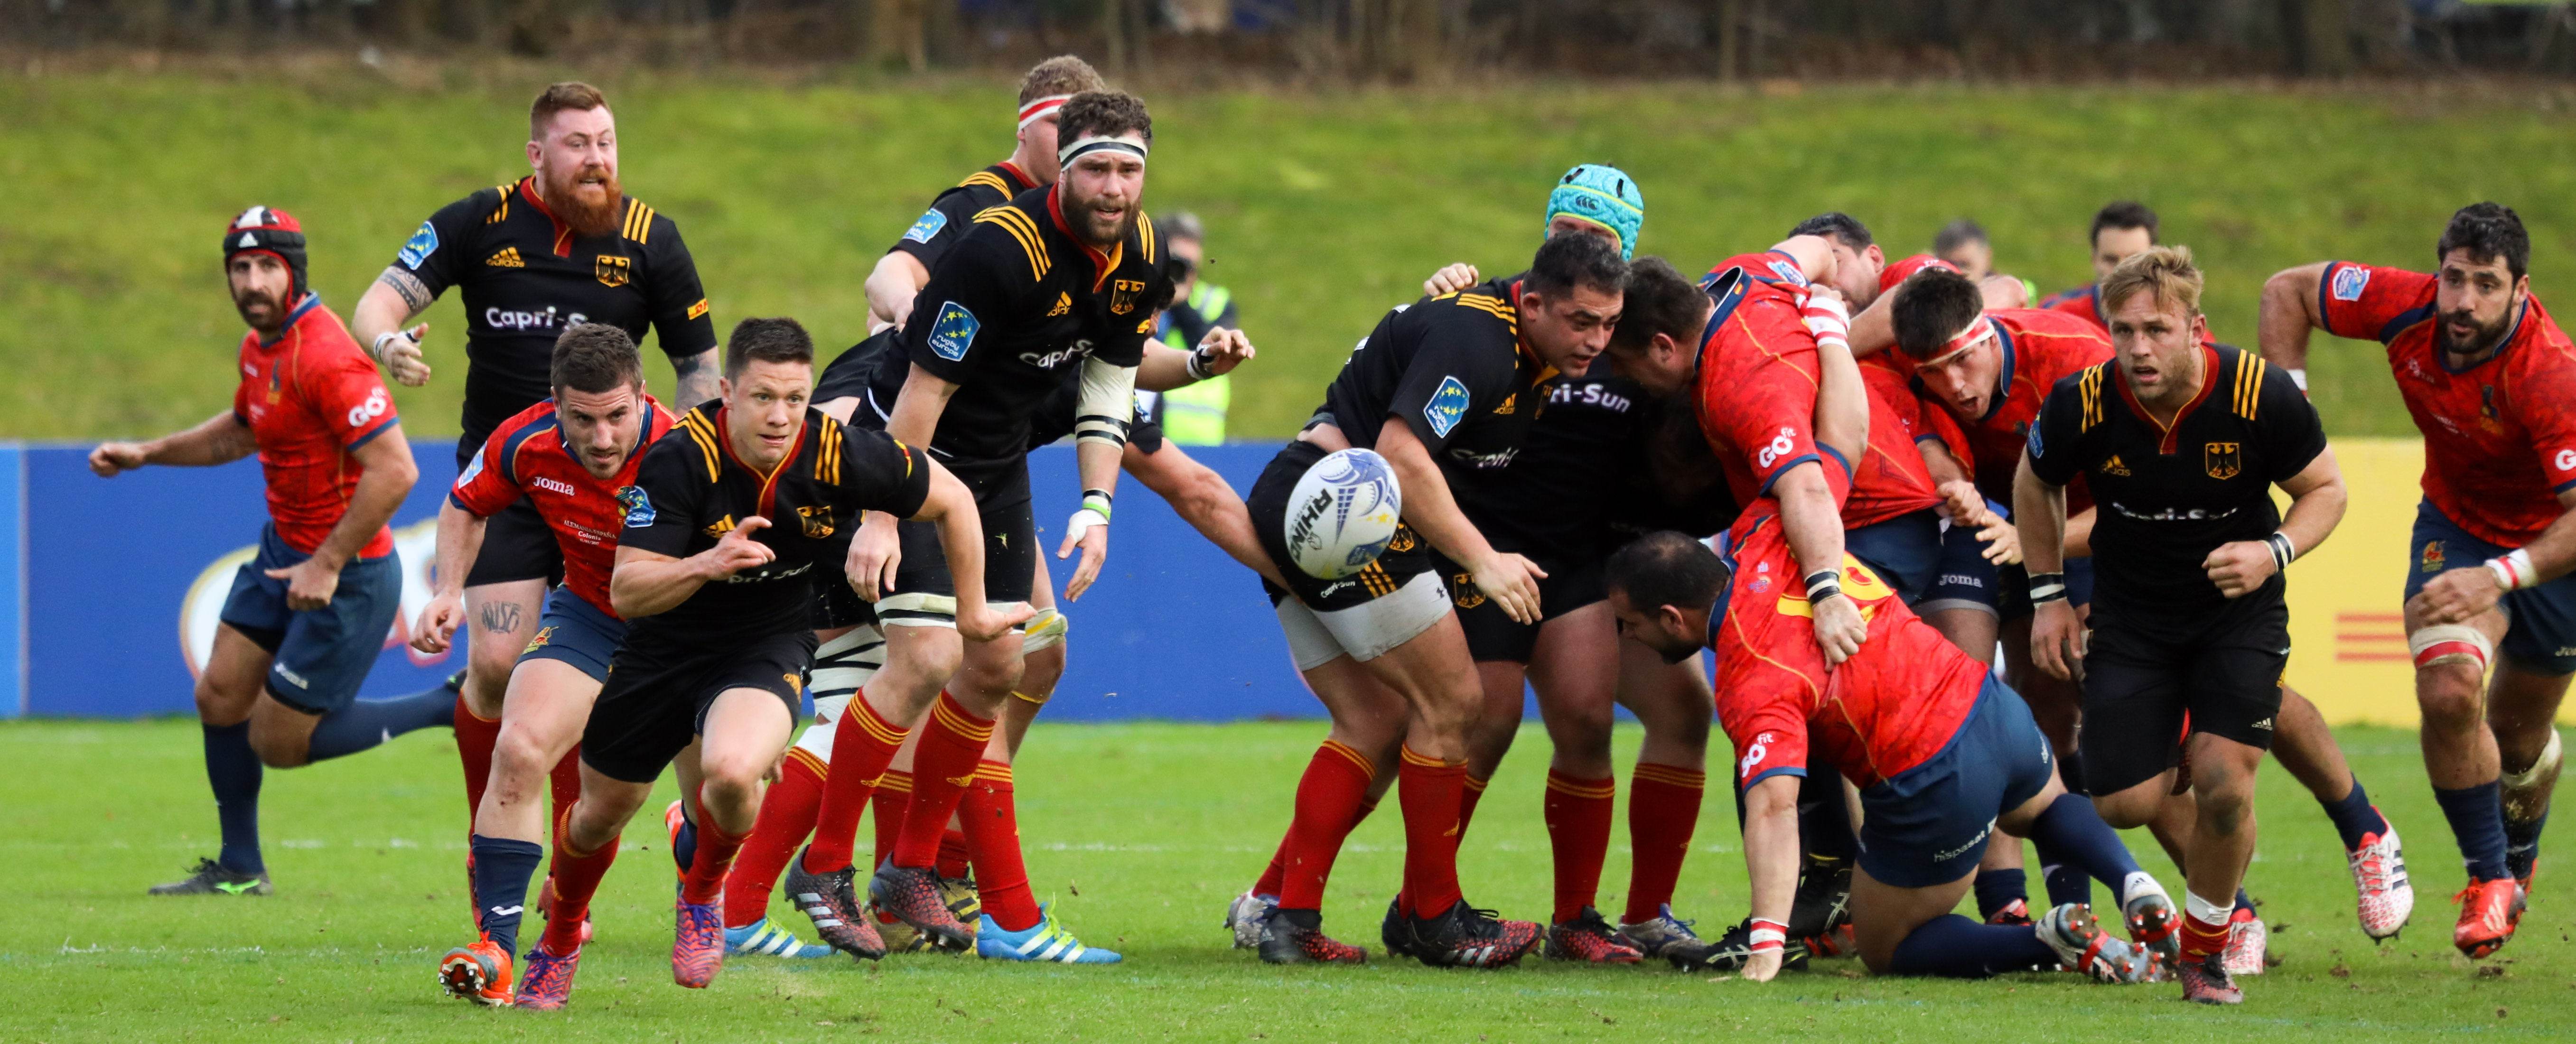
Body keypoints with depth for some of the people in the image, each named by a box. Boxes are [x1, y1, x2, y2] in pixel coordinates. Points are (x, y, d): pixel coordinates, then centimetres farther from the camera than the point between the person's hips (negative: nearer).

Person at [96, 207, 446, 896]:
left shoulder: (325, 357, -25)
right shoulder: (259, 347, 5)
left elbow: (395, 470, -30)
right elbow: (243, 430, 28)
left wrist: (328, 564, -25)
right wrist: (146, 454, 19)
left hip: (347, 575, -9)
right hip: (284, 551, 9)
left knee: (278, 741, -2)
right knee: (219, 697, 11)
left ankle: (452, 709, 8)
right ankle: (239, 870, 26)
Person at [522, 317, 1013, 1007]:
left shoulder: (839, 455, -22)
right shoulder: (680, 459, -26)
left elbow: (952, 499, -4)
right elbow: (625, 592, -26)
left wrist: (973, 611, 7)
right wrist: (706, 565, -45)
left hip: (767, 647, -1)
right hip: (663, 646, 1)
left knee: (732, 773, -32)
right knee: (602, 813, 15)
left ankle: (704, 895, 3)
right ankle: (559, 943, 48)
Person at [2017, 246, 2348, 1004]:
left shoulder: (2261, 395, -23)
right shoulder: (2081, 404, -19)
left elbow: (2325, 488, -6)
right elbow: (2035, 482, 5)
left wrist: (2274, 553, -24)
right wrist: (2048, 595, 5)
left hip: (2239, 612, -1)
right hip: (2131, 617, 1)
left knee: (2225, 782, -19)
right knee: (2124, 804, -7)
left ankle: (2206, 948, 8)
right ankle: (2173, 753, 33)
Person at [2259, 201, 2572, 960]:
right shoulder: (2406, 308, -24)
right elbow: (2288, 290, -7)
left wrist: (2498, 579, -49)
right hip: (2455, 525, 2)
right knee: (2448, 691, -23)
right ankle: (2490, 878, -4)